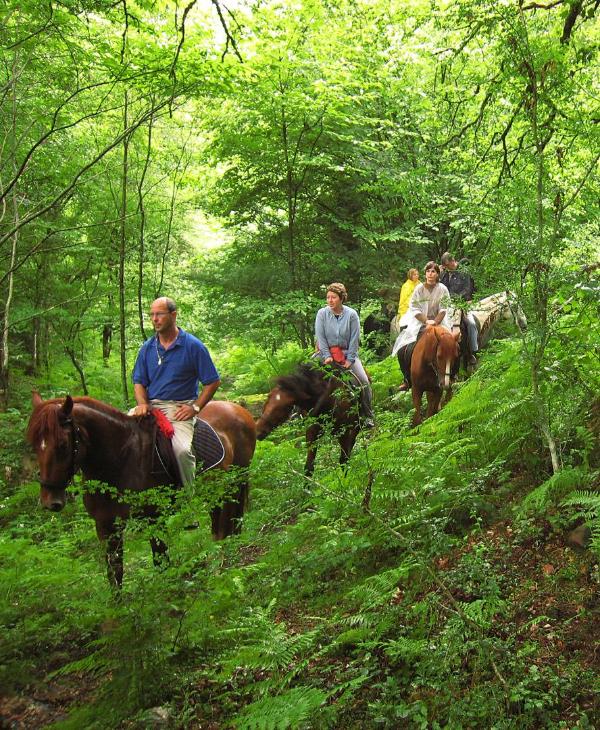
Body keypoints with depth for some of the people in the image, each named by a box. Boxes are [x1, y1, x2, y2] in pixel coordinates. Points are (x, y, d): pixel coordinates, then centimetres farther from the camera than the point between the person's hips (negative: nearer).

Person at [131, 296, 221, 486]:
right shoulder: (147, 348, 11)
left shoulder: (193, 346, -2)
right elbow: (139, 382, 13)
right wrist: (142, 404, -8)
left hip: (180, 407, -5)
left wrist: (195, 408, -9)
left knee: (182, 450, -29)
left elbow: (213, 382, -1)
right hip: (151, 406, 5)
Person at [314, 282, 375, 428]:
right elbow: (320, 337, -6)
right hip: (326, 352, 1)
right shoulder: (322, 313, -5)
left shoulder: (351, 314, -7)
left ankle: (368, 416, -1)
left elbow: (354, 339, -6)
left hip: (347, 353, -1)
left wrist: (350, 359, -11)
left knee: (363, 380, -15)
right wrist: (327, 356, -13)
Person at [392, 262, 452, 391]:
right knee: (403, 351, -12)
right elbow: (415, 308, -7)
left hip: (438, 321, -1)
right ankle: (408, 379, 5)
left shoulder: (442, 289, -4)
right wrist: (426, 321, -17)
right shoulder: (419, 288, -3)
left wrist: (435, 322, -20)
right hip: (419, 322, 1)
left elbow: (443, 310, -6)